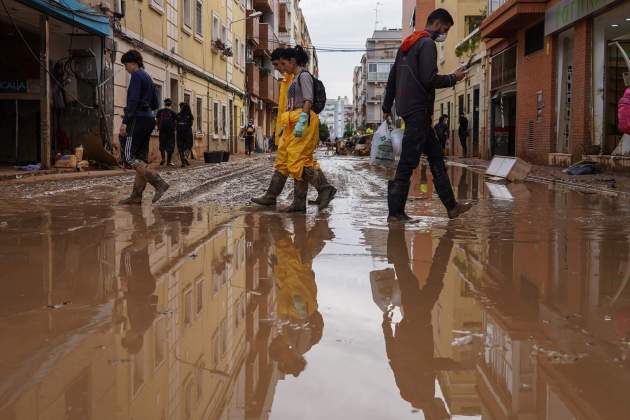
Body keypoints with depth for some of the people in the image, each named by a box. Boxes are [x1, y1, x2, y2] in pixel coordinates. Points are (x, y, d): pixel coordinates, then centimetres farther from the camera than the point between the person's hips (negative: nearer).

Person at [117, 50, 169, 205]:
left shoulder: (137, 75, -8)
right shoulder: (148, 77, 19)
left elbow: (133, 100, -18)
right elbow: (155, 103, 22)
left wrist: (125, 121, -20)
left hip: (138, 119, -10)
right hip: (149, 118, 10)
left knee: (130, 156, -10)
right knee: (142, 159, 6)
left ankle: (159, 183, -21)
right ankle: (136, 196, 4)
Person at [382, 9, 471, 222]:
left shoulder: (407, 43, 20)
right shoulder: (427, 44, -10)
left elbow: (392, 78, 21)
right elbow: (429, 79, -19)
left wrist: (387, 107, 24)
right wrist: (453, 78, -4)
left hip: (406, 107, 10)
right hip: (418, 110, -10)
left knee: (435, 155, 12)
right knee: (408, 162, -8)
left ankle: (451, 206, 16)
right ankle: (395, 212, -5)